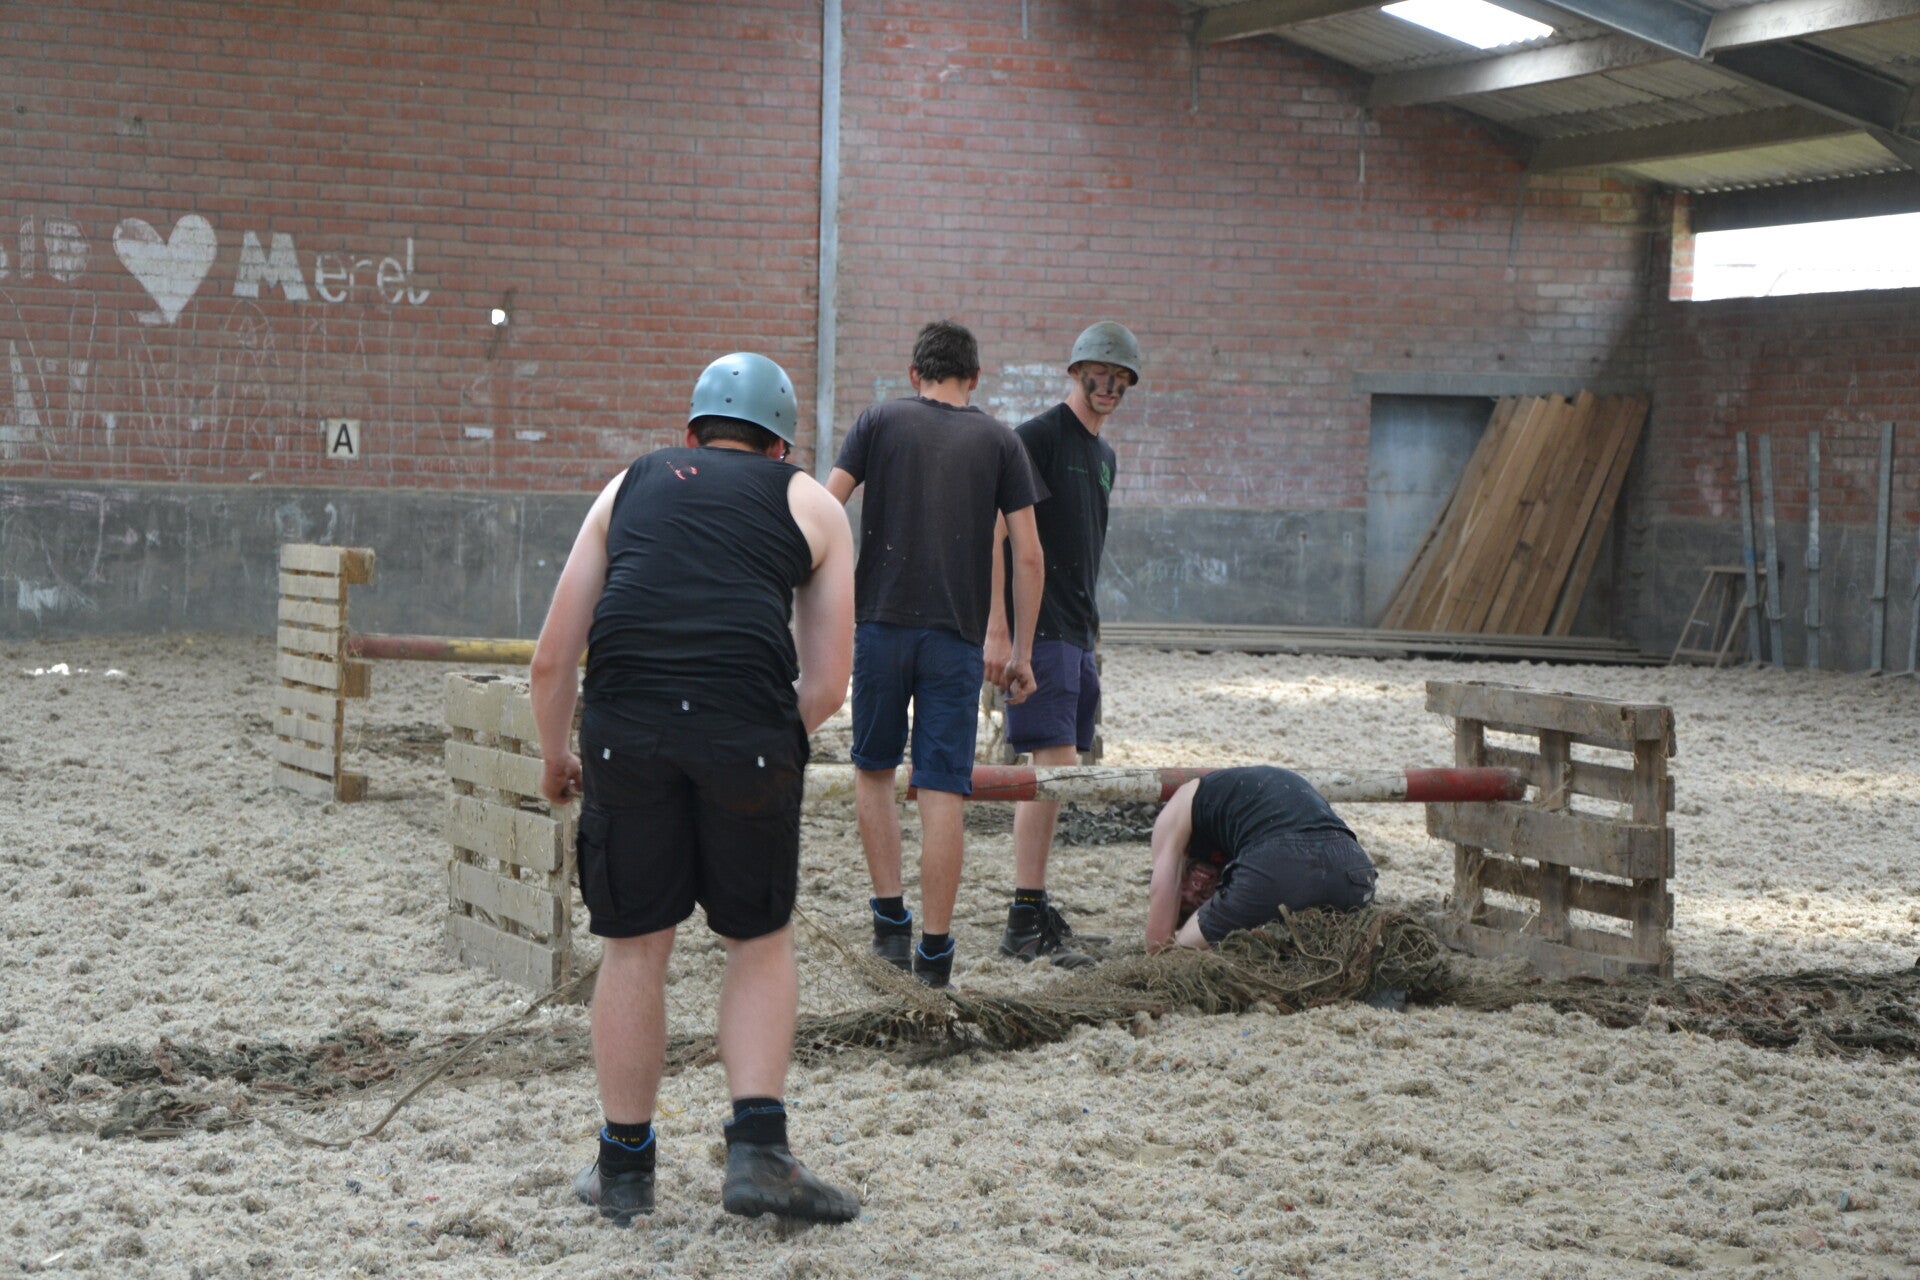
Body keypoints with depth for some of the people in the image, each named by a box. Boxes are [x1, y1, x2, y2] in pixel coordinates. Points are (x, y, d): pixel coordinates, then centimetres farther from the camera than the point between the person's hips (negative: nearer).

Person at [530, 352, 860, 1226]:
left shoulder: (629, 486, 24)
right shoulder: (811, 505, 21)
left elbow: (552, 658, 19)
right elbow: (826, 684, 13)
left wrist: (554, 760, 34)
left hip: (626, 724, 1)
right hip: (747, 724, -1)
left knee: (634, 946, 14)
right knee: (760, 940, 17)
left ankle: (624, 1165, 24)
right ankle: (757, 1148, 8)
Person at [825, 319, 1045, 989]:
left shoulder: (880, 421, 6)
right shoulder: (1000, 442, 8)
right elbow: (1027, 555, 3)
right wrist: (1021, 650, 9)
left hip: (881, 624, 0)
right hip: (957, 636, 0)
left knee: (873, 768, 18)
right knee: (942, 789, 2)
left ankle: (890, 918, 11)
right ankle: (934, 947, 2)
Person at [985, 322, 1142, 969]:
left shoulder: (1103, 454, 19)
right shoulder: (1038, 436, -8)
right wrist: (996, 631, -20)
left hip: (1077, 635, 9)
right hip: (1038, 627, -9)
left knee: (1051, 773, 10)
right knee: (1056, 765, -13)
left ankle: (1034, 908, 15)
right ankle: (1026, 921, -10)